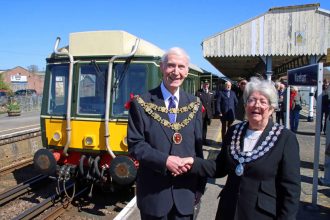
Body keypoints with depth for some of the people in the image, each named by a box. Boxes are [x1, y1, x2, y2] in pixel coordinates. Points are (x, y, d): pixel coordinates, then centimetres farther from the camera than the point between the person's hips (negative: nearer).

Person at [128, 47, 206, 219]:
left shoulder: (194, 104, 3)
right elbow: (135, 144, -8)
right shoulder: (141, 103, -7)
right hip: (153, 191, -2)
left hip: (185, 191, 3)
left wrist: (200, 185, 7)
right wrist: (164, 160, -21)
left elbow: (198, 146, 5)